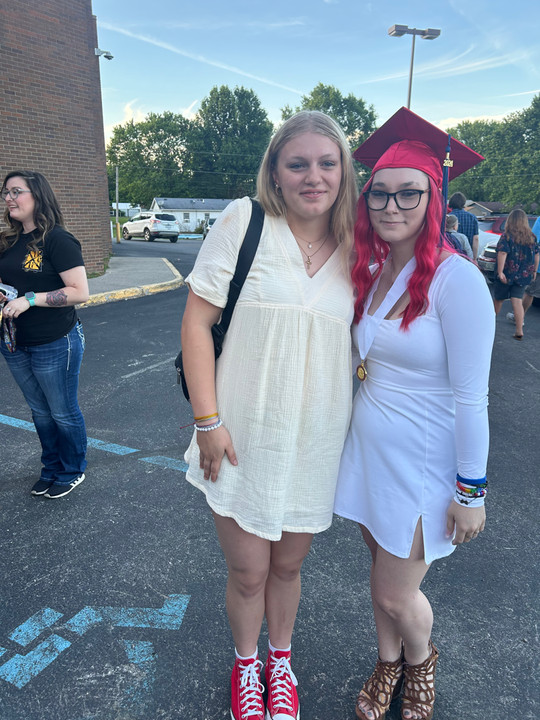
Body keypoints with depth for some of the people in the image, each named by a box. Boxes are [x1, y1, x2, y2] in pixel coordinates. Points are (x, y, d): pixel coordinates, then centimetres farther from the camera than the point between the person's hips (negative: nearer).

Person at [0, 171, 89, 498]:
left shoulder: (57, 239, -15)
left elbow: (80, 292, -21)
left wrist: (30, 299, -25)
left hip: (55, 345, -7)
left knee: (63, 413, 9)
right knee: (40, 412, 19)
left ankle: (73, 472, 30)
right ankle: (51, 469, 38)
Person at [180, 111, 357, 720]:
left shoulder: (354, 248, 3)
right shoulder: (244, 221, -8)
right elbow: (197, 321, -9)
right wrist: (208, 420, -13)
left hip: (316, 440, 3)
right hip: (243, 435, -2)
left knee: (288, 565, 20)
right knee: (248, 572, 13)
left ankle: (280, 660, 49)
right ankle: (245, 665, 46)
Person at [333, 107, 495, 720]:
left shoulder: (457, 280, -20)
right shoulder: (371, 273, 1)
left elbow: (471, 398, -17)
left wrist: (471, 491, -12)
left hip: (424, 461, -6)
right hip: (368, 449, 6)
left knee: (396, 595, 10)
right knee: (382, 571, 22)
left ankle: (421, 660, 45)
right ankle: (388, 663, 49)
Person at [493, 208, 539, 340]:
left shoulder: (507, 236, -9)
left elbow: (502, 253, -20)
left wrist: (500, 271, -21)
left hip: (507, 275, -3)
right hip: (524, 276, 3)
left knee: (498, 299, 13)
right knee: (517, 301, 1)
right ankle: (519, 331, -6)